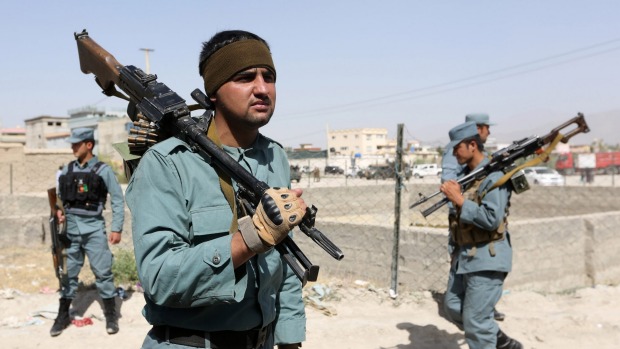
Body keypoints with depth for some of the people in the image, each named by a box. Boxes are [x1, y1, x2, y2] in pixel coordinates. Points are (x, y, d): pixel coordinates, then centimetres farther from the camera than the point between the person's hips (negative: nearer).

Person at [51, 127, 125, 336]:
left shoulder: (103, 170, -4)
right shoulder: (67, 170, 9)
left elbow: (117, 200, -3)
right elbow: (59, 197, 17)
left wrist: (117, 228, -8)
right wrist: (59, 211, -5)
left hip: (93, 227, -4)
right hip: (70, 227, 4)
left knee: (102, 272, -1)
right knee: (68, 272, 11)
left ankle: (111, 316, 10)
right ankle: (63, 316, 23)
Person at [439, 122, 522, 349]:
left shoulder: (493, 175, -16)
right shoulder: (465, 173, 11)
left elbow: (492, 219, -25)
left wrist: (459, 200, -21)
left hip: (486, 259, -9)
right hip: (464, 256, 9)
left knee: (475, 321, -3)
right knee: (453, 307, 16)